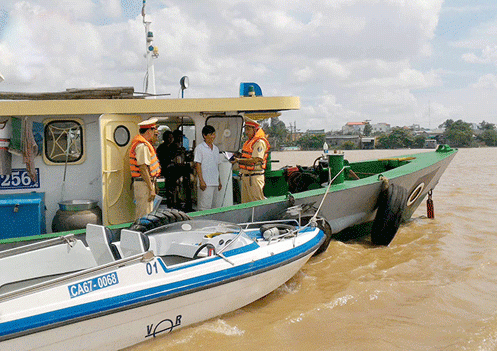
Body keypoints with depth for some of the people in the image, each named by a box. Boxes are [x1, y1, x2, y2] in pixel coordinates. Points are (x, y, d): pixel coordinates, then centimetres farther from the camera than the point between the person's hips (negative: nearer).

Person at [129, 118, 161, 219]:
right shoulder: (142, 146, -16)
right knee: (145, 216, -7)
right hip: (144, 184, -11)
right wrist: (151, 189, -21)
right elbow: (143, 168, -21)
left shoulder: (145, 144, 16)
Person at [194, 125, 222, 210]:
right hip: (206, 183, -7)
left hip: (215, 183, 7)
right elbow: (198, 165, -9)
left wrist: (219, 181, 18)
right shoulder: (199, 148, -5)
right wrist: (201, 181, -17)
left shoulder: (216, 149, 16)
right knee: (204, 207, -9)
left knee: (213, 206, 10)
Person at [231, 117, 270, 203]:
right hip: (245, 176, 10)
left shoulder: (260, 142, -13)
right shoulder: (249, 142, 19)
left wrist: (239, 160, -20)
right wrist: (238, 156, 7)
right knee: (245, 203, 11)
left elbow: (255, 160, -21)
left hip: (255, 177, -10)